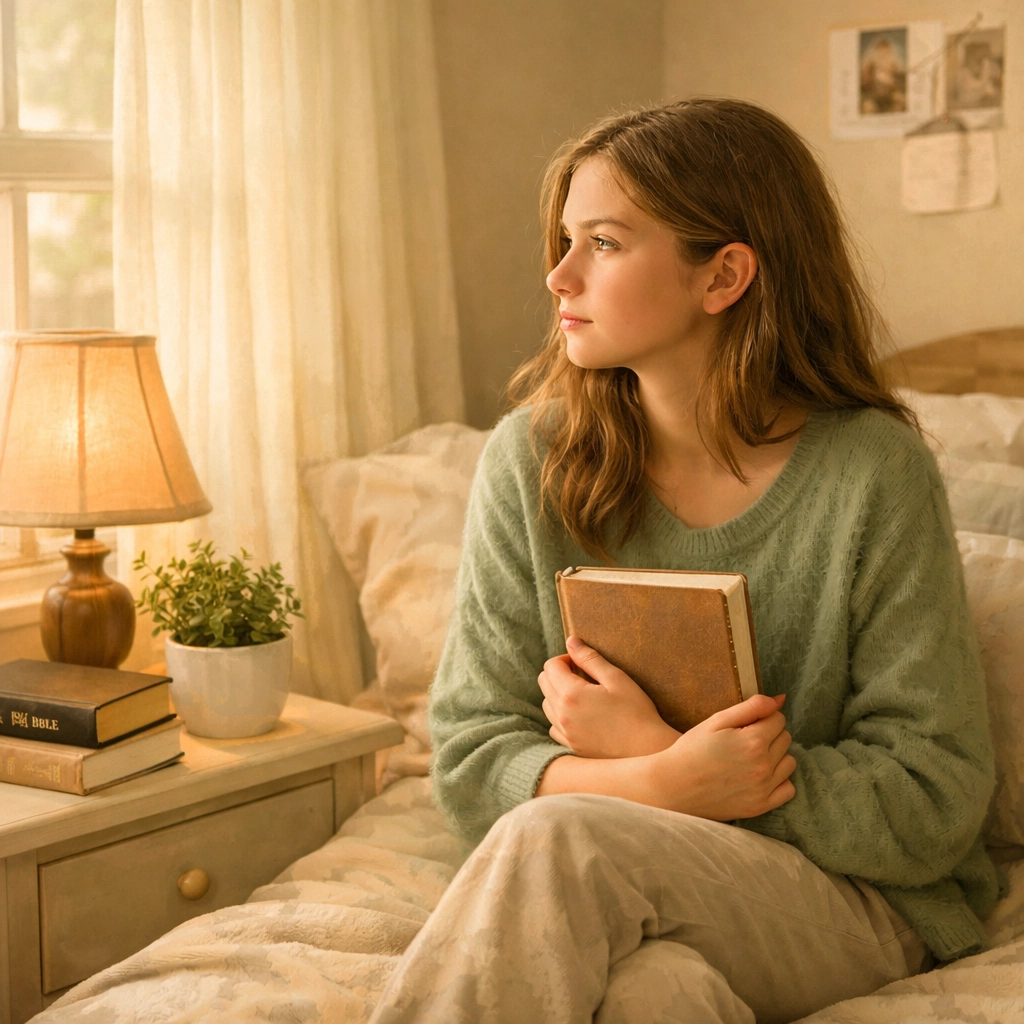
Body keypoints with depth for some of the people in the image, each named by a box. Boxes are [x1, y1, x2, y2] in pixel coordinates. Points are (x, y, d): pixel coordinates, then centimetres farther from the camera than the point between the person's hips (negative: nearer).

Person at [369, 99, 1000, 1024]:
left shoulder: (872, 473, -10)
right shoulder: (533, 459, -2)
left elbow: (933, 806, -9)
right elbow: (471, 758, -3)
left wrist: (646, 748, -17)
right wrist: (673, 784, -23)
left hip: (857, 902, -1)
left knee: (554, 839, -29)